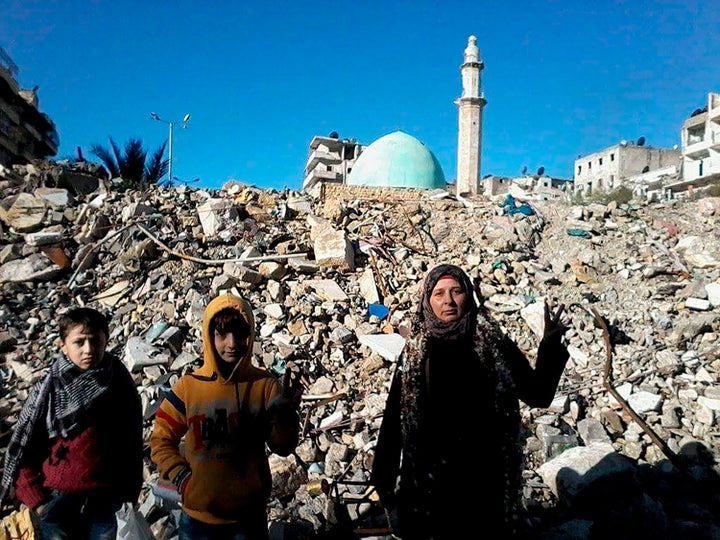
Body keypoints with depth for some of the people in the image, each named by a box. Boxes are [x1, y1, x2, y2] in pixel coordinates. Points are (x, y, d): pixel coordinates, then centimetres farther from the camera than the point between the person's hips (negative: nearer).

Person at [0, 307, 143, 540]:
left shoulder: (121, 385, -6)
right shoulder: (47, 391, -8)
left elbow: (133, 446, -1)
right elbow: (22, 451, -2)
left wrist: (129, 495, -1)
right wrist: (36, 501, -5)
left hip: (108, 496, 1)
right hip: (59, 497, 0)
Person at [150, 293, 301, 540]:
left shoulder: (266, 384, -8)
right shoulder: (188, 386, -8)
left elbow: (282, 447, -6)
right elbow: (161, 439, 3)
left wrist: (285, 414, -23)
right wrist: (181, 477, -8)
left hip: (249, 515, 0)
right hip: (198, 515, 1)